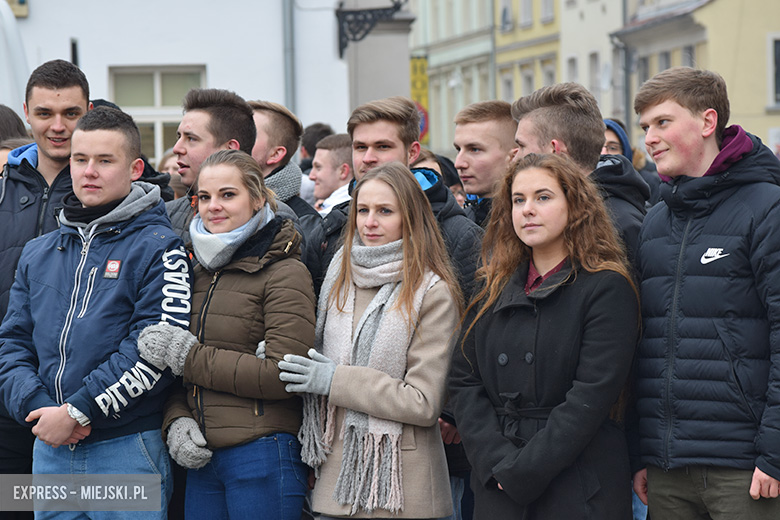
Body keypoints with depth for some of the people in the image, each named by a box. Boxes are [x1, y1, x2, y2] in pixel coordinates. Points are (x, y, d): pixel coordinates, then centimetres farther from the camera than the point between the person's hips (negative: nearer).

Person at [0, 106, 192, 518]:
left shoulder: (156, 248, -5)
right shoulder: (39, 253, 14)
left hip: (127, 452, -5)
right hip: (49, 451, 5)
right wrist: (36, 404, -8)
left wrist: (77, 411, -16)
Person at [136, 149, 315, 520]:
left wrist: (188, 355, -12)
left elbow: (282, 375, -16)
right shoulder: (203, 273, 15)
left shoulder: (285, 274, -7)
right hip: (202, 457, 6)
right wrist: (176, 420, -1)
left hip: (262, 456, -6)